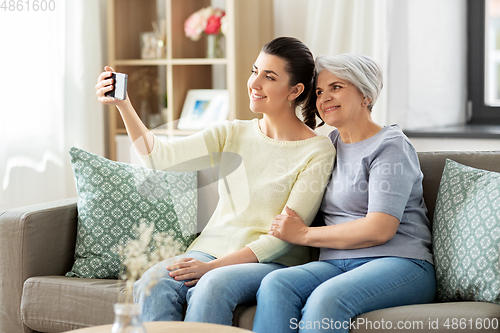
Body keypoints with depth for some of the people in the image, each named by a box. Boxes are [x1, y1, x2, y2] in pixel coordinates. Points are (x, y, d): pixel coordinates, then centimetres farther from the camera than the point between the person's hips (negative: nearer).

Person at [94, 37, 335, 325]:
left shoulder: (318, 151, -4)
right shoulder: (233, 134, 10)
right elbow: (160, 156, 0)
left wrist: (214, 267, -17)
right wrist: (123, 105, -14)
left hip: (273, 263, -4)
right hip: (211, 248, 4)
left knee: (213, 285, -36)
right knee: (153, 282, -27)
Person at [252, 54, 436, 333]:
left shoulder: (391, 147, -2)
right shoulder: (330, 143, 21)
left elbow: (379, 230, -14)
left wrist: (304, 234, -7)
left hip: (399, 265, -6)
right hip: (337, 264, 6)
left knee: (327, 298, -37)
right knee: (275, 284, -26)